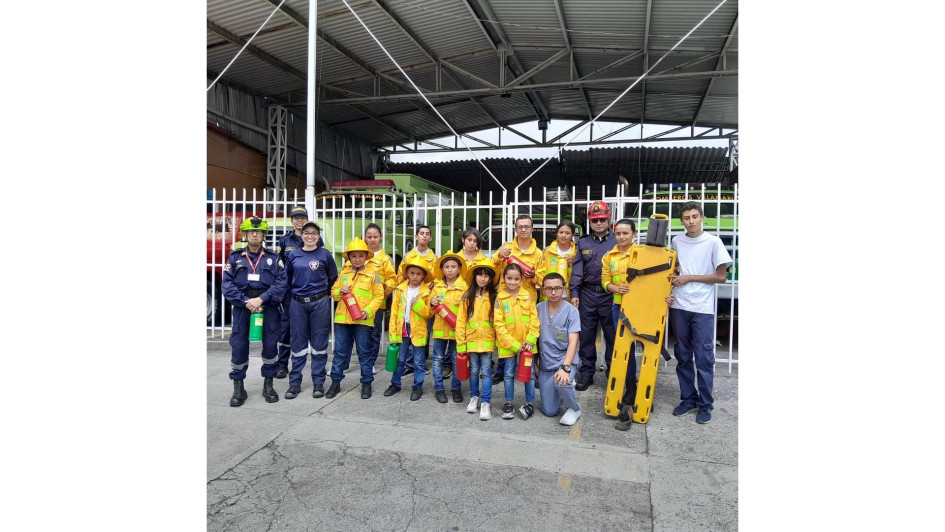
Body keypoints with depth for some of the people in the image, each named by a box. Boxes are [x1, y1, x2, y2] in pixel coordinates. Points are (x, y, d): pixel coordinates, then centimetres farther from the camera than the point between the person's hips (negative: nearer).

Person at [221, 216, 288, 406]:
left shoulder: (273, 258, 8)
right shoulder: (235, 257, 9)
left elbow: (281, 283, -5)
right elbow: (227, 284, -1)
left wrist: (261, 299, -17)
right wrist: (246, 302, -13)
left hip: (268, 306, 0)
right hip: (242, 306, 0)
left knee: (270, 344, 1)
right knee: (239, 346, -1)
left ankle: (268, 385, 17)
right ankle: (238, 388, 13)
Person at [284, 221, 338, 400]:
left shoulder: (325, 254, 1)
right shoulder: (293, 255, 6)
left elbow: (333, 278, 10)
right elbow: (287, 278, 15)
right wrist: (292, 293, 12)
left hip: (320, 303, -1)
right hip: (297, 303, 2)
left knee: (319, 343, 4)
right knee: (298, 344, 6)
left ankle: (318, 383, 13)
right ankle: (295, 383, 16)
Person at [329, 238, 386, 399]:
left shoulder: (372, 273, -2)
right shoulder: (343, 273, 9)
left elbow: (379, 296, -4)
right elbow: (333, 291, 15)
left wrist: (368, 311, -16)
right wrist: (340, 292, -9)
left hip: (362, 320, -3)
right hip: (342, 318, 3)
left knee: (364, 352, 6)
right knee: (340, 351, 10)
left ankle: (366, 383, 17)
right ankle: (336, 382, 22)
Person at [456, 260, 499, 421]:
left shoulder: (494, 297, -2)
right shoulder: (468, 297, 1)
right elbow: (461, 320, 0)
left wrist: (498, 339, -6)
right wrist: (460, 342, -3)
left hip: (487, 340, -2)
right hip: (471, 340, 2)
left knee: (486, 372, 1)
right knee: (474, 370, 14)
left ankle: (485, 403, 9)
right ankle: (474, 397, 31)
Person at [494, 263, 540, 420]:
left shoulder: (527, 295, 0)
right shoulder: (499, 298, -6)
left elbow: (534, 319, 1)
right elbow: (499, 325, -9)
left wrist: (530, 339, -10)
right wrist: (513, 344, -14)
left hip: (526, 343, 1)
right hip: (508, 344, -1)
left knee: (529, 373, 8)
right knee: (509, 373, 11)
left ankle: (529, 403, 22)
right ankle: (509, 403, 24)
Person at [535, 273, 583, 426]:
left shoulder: (571, 311, -12)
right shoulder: (538, 309, 0)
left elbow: (573, 342, -18)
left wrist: (565, 368, -31)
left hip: (565, 361, -4)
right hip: (545, 365, 4)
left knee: (561, 382, -38)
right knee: (549, 411, 4)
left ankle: (574, 408, -5)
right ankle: (568, 387, 34)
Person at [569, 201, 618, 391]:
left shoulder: (617, 241, 3)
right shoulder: (583, 242, 10)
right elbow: (577, 269, 6)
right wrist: (574, 293, -1)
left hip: (610, 294, -2)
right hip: (588, 293, 2)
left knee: (612, 334, 4)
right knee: (586, 334, 6)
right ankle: (586, 372, 16)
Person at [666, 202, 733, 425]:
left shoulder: (713, 242, -3)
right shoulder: (676, 241, 7)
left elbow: (721, 276, -4)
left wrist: (688, 278, -8)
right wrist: (669, 290, 0)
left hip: (703, 308, -4)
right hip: (679, 306, 4)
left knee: (704, 357, 0)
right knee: (682, 356, 10)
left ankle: (705, 404, 11)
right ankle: (688, 398, 23)